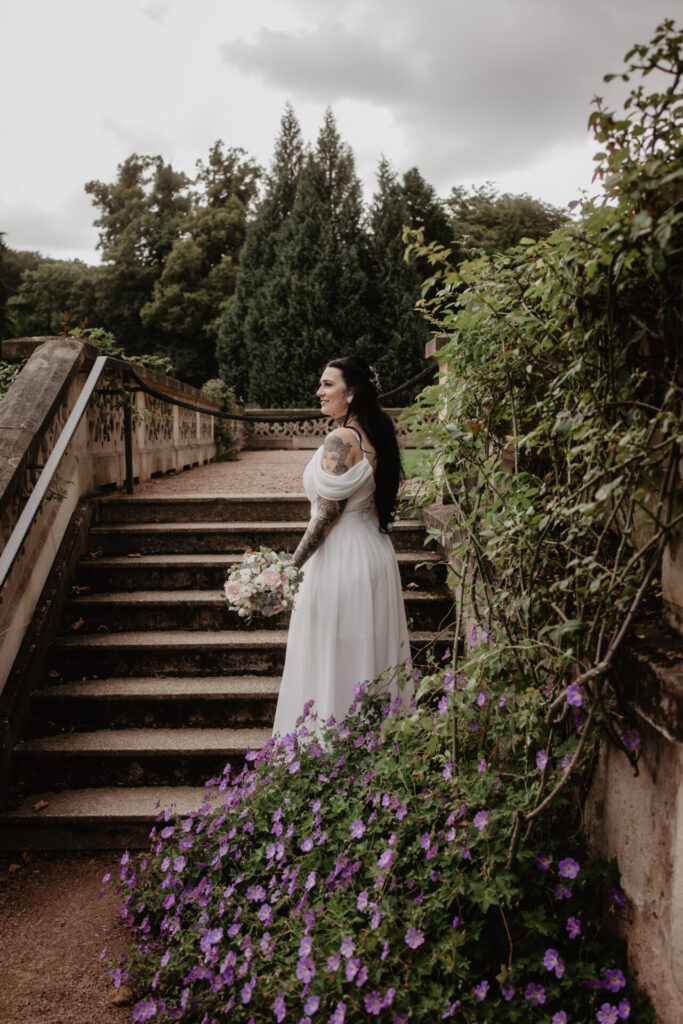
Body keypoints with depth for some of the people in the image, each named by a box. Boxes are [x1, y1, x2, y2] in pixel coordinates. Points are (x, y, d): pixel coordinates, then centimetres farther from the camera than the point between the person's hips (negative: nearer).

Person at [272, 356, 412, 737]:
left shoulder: (341, 440, -18)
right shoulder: (376, 437, 7)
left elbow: (328, 513, -20)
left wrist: (293, 564, -16)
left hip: (341, 558, -9)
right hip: (376, 552, 9)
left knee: (333, 656, 2)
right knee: (371, 647, 16)